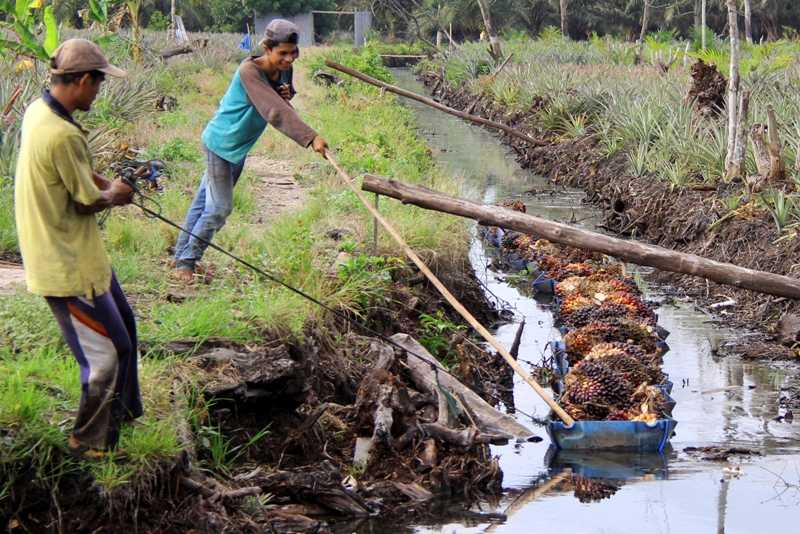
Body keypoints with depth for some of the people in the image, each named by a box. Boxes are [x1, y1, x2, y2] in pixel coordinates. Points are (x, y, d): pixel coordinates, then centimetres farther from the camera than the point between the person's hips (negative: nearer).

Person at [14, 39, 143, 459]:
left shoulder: (38, 110, 2)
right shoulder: (62, 135, -29)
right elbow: (87, 203, -19)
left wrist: (105, 184, 6)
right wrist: (115, 195, 1)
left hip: (79, 255, 11)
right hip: (68, 267, -11)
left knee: (123, 326, 25)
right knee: (107, 352, 0)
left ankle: (125, 412, 42)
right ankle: (91, 444, 15)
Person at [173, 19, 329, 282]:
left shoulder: (284, 71, -6)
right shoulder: (249, 71, -31)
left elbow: (282, 106, 9)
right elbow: (274, 112, -42)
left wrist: (286, 97, -17)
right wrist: (310, 138, -51)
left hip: (240, 146, 8)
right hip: (221, 142, -8)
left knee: (205, 200, 18)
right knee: (219, 208, -6)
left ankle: (182, 253, 31)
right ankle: (186, 261, 9)